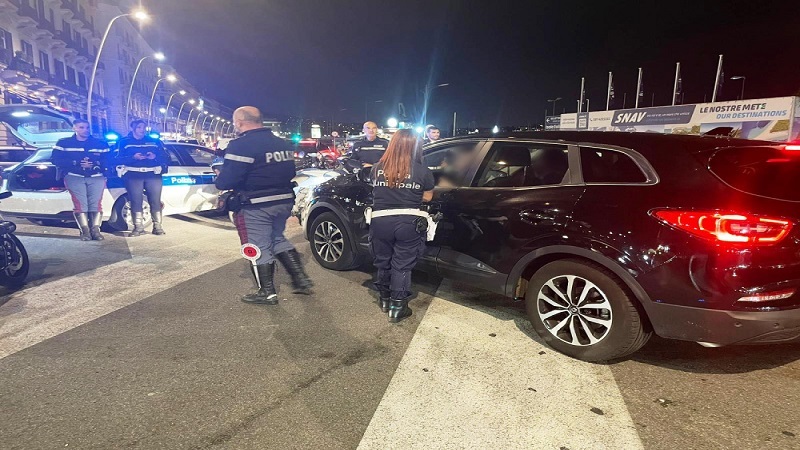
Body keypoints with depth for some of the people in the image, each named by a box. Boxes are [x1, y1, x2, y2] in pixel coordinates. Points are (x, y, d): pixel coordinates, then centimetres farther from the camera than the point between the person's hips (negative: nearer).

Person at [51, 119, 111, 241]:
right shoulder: (64, 143, 12)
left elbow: (107, 161, 6)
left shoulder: (100, 143, 15)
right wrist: (77, 163, -11)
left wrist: (94, 164, -13)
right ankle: (85, 231, -14)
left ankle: (95, 230, -11)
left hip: (96, 176, 1)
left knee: (96, 203, -14)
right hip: (74, 176, -1)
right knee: (80, 203, -16)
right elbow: (56, 160, 2)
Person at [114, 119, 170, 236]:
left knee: (155, 200, -6)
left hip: (153, 174, 1)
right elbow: (117, 159, 1)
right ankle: (138, 227, -4)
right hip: (133, 175, -1)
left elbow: (166, 157, 10)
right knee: (136, 201, -7)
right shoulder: (124, 142, 12)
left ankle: (157, 226, -2)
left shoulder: (155, 141, 17)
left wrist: (155, 157, -11)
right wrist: (133, 158, -15)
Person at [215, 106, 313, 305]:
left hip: (256, 206, -8)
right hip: (284, 201, 8)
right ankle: (301, 280, 20)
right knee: (278, 239, 22)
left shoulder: (241, 145, -15)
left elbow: (226, 181, -19)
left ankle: (267, 292, 13)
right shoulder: (282, 143, 10)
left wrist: (219, 180, 3)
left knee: (260, 248, 4)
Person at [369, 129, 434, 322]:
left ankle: (385, 299, 35)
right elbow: (427, 198, 8)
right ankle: (397, 308, 15)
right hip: (409, 223, -2)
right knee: (402, 266, 8)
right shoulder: (422, 172, -3)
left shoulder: (377, 168, 3)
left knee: (383, 263, 19)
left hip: (380, 221, 2)